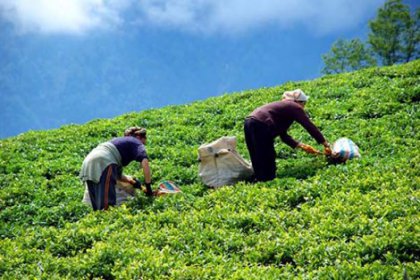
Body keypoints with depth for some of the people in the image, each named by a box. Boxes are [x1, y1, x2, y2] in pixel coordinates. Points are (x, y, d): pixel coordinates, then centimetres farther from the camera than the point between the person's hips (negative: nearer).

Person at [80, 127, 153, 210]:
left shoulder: (120, 141, 35)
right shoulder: (136, 143, 14)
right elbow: (144, 162, -7)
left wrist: (131, 181, 33)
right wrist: (148, 188, -4)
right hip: (103, 163, -8)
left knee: (97, 207, 6)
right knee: (106, 206, -13)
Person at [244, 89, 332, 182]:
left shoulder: (282, 106, 29)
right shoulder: (294, 107, 6)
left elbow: (284, 135, 28)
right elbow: (310, 126, 3)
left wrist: (302, 146, 24)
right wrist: (326, 145, 9)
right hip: (261, 126, -9)